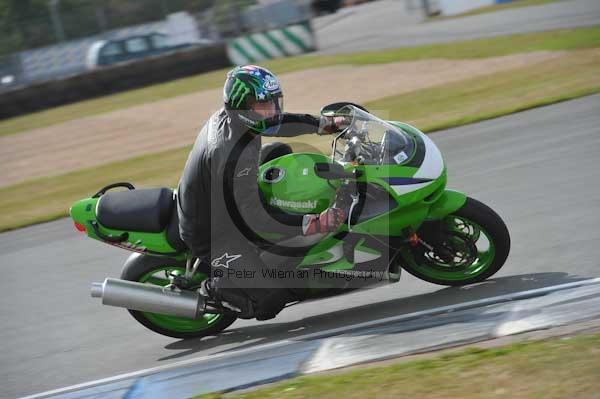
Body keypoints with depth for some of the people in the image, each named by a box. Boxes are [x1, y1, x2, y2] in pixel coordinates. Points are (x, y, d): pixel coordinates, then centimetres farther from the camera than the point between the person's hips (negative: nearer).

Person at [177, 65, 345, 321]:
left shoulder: (228, 116, -7)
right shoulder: (234, 154, -35)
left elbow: (275, 120, 14)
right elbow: (253, 217, -34)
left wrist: (322, 124, 14)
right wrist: (308, 224, -39)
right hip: (213, 234, -10)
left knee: (279, 152, 15)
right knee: (274, 295, -19)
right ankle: (213, 289, 3)